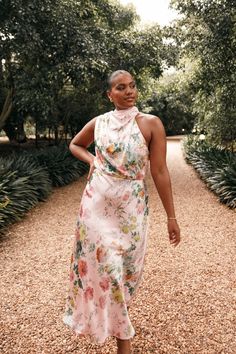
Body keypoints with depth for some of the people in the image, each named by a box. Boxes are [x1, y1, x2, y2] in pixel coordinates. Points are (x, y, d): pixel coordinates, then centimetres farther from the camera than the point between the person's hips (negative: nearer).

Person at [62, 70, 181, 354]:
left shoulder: (151, 124, -6)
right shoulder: (98, 123, 2)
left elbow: (160, 172, -7)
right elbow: (74, 145, 21)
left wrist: (171, 216, -6)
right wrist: (91, 159, 0)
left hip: (131, 208, -2)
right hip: (97, 204, 2)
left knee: (124, 268, 9)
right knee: (103, 265, 7)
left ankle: (119, 328, 36)